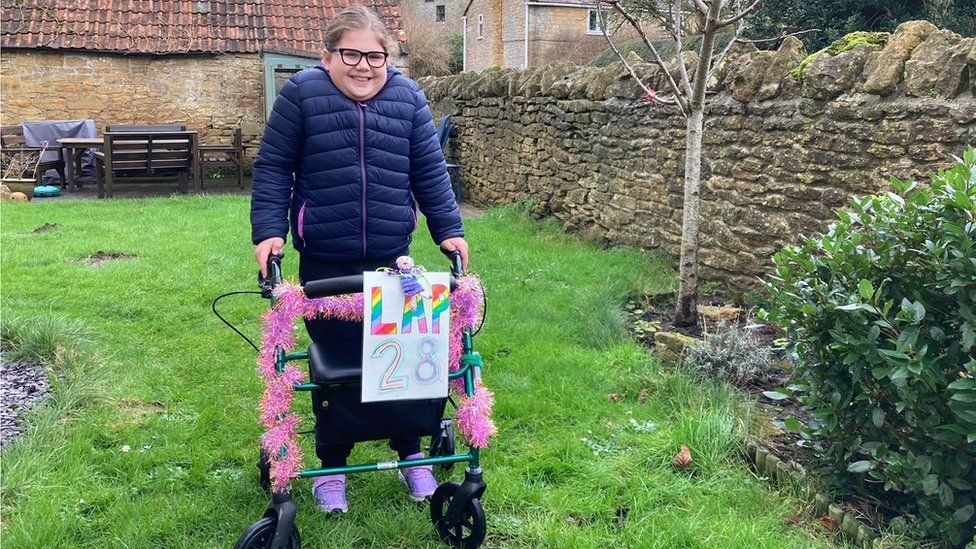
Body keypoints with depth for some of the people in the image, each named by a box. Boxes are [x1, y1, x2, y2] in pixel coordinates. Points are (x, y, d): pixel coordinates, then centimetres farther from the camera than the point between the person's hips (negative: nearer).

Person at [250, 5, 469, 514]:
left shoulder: (407, 97, 2)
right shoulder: (301, 93, -4)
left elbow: (429, 171, 7)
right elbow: (273, 167, -2)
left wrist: (449, 229, 3)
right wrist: (269, 230, -10)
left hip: (391, 259, 2)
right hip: (324, 262, -2)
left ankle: (411, 455, 29)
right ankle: (331, 466, 26)